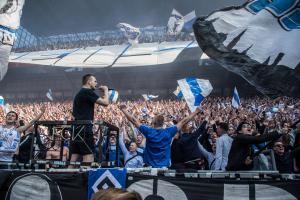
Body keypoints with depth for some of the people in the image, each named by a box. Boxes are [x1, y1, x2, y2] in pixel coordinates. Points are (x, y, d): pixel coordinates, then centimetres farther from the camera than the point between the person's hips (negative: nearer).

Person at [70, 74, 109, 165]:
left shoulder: (79, 94, 23)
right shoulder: (88, 92, -7)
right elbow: (105, 103, -10)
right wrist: (106, 90, 5)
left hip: (76, 128, 10)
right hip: (84, 128, -10)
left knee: (74, 156, 6)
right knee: (88, 156, -10)